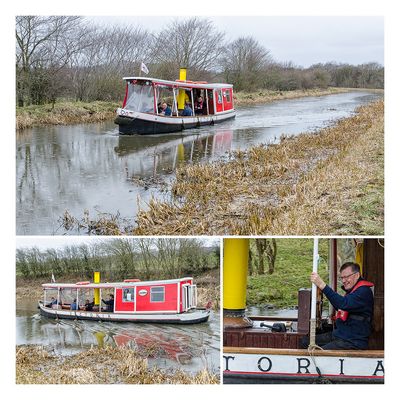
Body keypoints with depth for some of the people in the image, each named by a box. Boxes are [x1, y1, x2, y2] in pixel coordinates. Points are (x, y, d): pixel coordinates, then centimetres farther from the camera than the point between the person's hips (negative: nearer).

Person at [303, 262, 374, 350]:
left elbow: (344, 304, -33)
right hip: (338, 334, 10)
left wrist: (322, 285, -35)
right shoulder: (351, 290, 19)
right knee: (305, 342, 5)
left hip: (354, 342, -10)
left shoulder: (364, 291, -15)